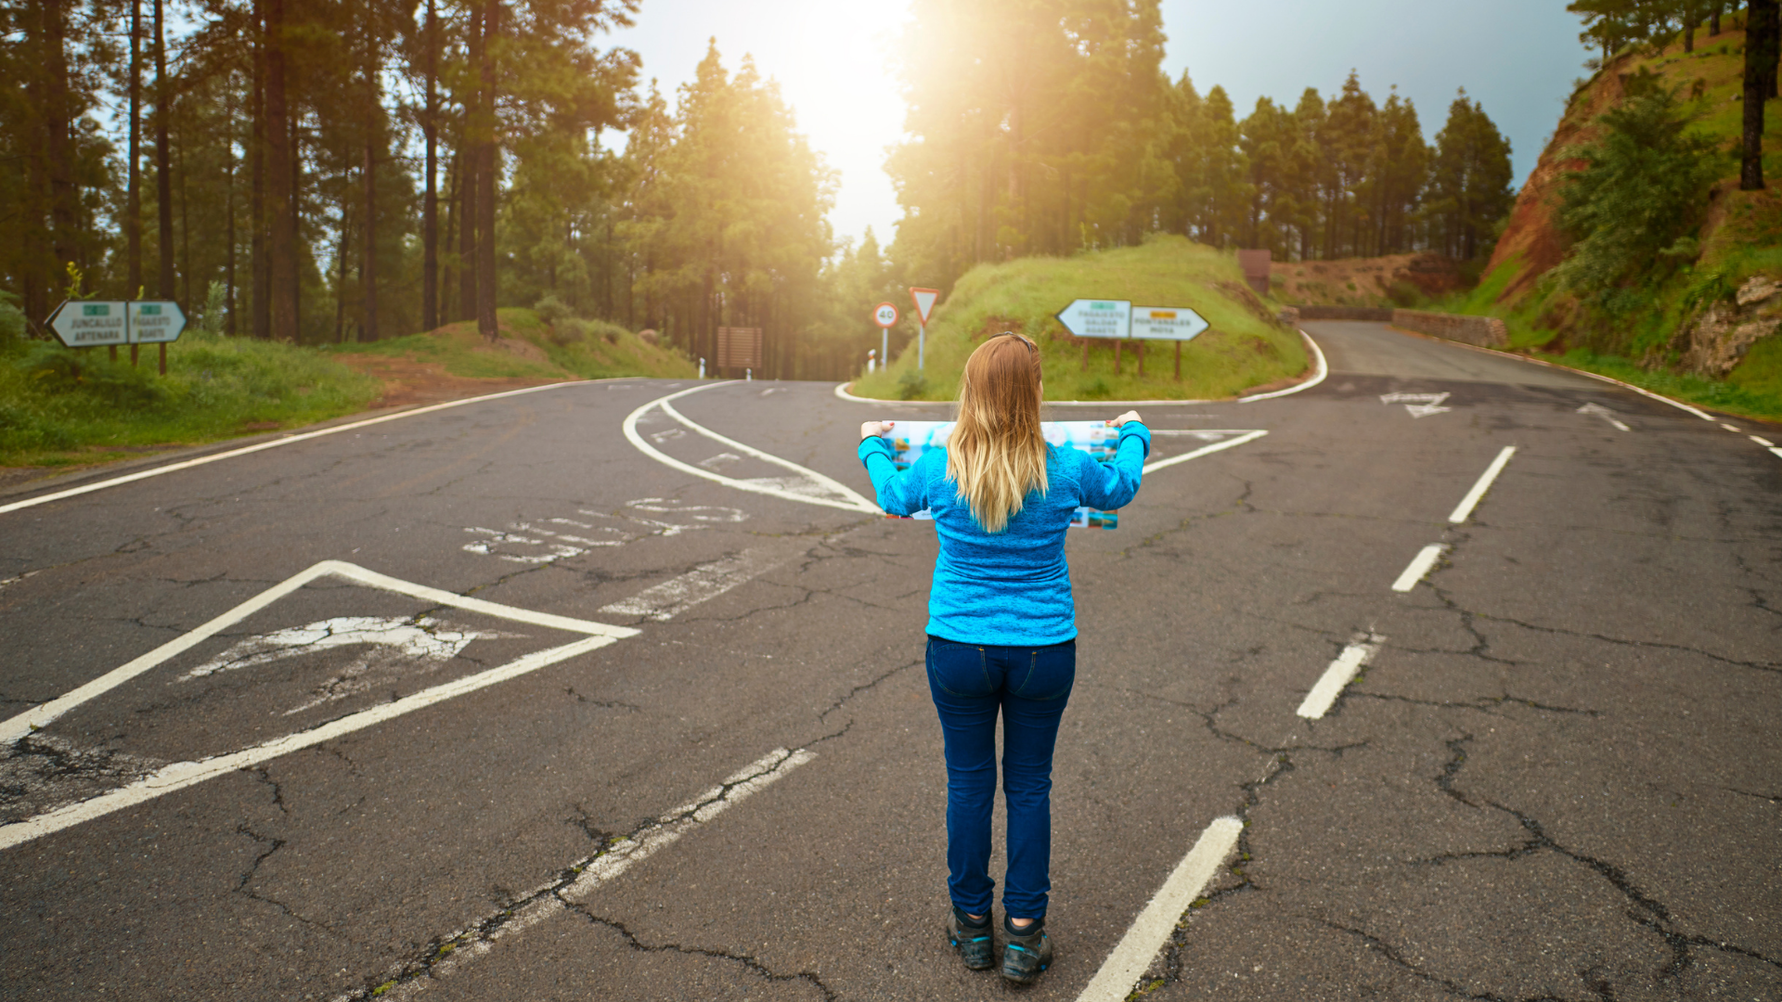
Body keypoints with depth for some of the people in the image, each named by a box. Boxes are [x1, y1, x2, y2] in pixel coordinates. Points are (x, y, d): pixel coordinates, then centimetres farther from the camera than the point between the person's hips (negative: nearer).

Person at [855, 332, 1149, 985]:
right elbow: (1120, 489, 13)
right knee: (1029, 787, 13)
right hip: (1043, 653, 0)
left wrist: (873, 448, 34)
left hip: (960, 651, 0)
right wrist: (1134, 435, 33)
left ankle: (972, 926, 28)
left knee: (969, 783, 14)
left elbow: (894, 497, 14)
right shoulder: (1066, 472, -11)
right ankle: (1023, 932, 22)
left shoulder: (936, 467, -10)